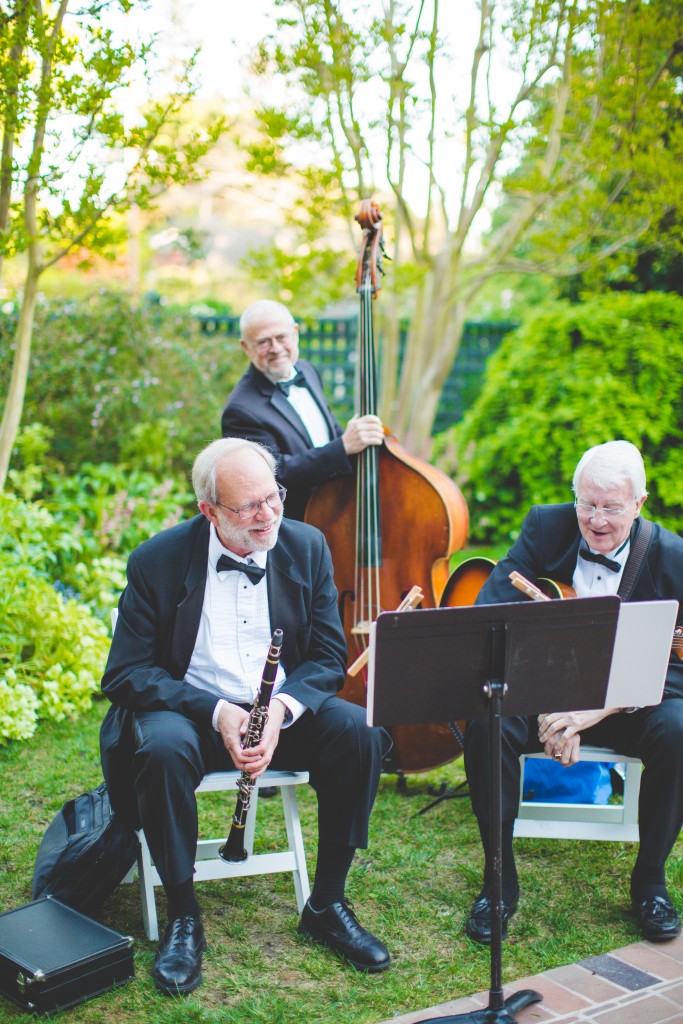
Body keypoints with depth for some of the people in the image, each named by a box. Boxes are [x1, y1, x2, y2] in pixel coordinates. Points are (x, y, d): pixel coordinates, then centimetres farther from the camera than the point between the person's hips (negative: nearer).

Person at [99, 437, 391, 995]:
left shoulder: (306, 546, -1)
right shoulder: (158, 560, -10)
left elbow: (329, 657, 1)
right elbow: (126, 673, -10)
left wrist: (281, 708, -21)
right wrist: (216, 713, -24)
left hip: (287, 707, 3)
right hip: (190, 708, -2)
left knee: (362, 733, -24)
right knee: (163, 748, -36)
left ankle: (327, 903, -7)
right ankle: (184, 916, -15)